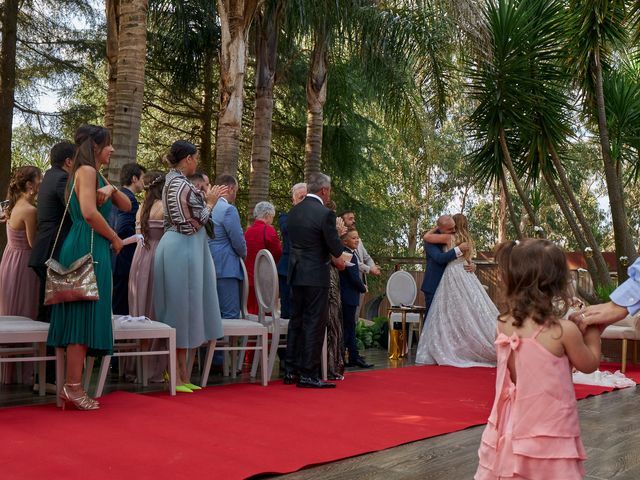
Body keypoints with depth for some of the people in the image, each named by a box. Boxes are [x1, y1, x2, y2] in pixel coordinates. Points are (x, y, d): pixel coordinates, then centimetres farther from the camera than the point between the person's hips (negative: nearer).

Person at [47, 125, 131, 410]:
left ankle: (72, 386, 9)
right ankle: (73, 387, -8)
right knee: (85, 315, -9)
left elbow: (126, 206, 19)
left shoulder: (96, 174, 23)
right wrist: (116, 239, -7)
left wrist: (111, 189, -1)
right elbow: (89, 213, -19)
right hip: (87, 248, -10)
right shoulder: (86, 170, -6)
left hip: (93, 250, 10)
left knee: (84, 318, 7)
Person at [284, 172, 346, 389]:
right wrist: (339, 258, 13)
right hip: (315, 275, -7)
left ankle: (290, 371, 19)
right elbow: (335, 247, -11)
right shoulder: (325, 213, -14)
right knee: (314, 323, -1)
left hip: (296, 273, 7)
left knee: (296, 321, 14)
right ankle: (308, 374, 1)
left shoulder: (293, 211, 7)